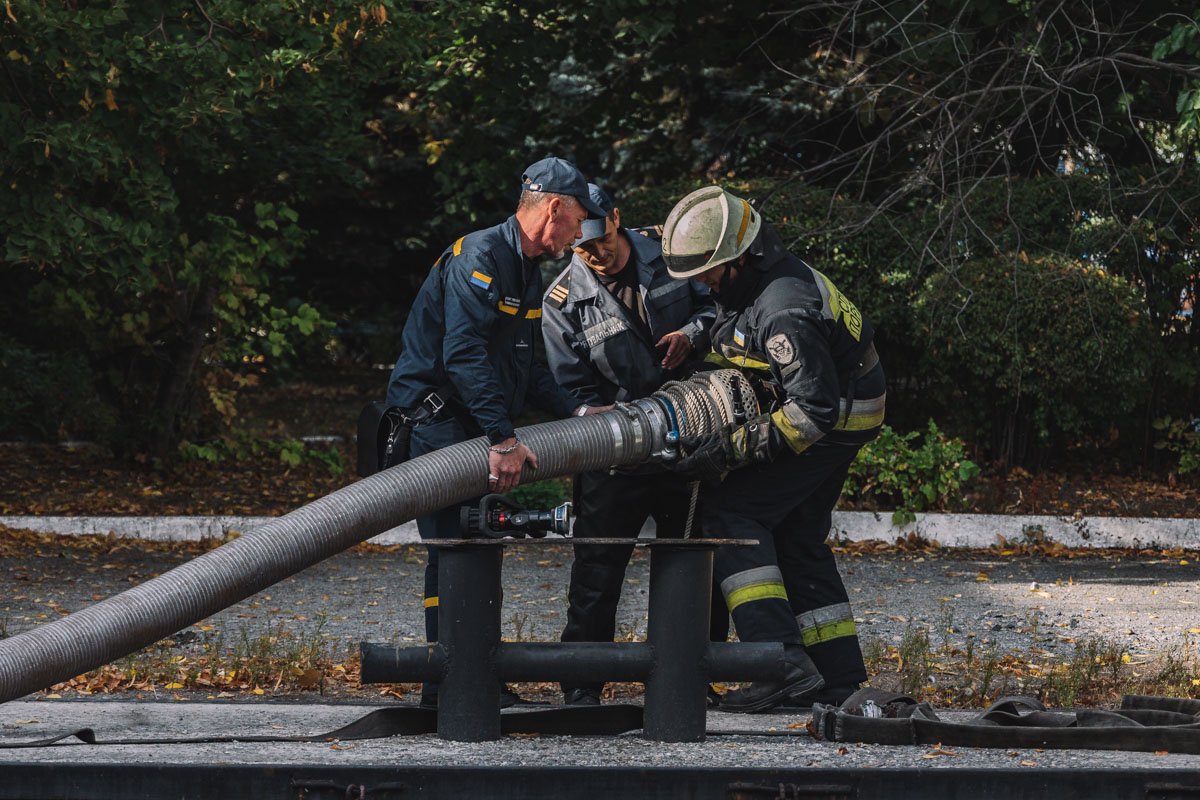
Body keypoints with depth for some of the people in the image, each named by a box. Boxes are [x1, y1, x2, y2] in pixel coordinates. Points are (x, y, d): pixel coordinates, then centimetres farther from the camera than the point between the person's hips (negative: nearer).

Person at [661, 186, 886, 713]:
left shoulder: (785, 312, -32)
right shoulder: (746, 281, -1)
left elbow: (814, 409, -33)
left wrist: (732, 449, -32)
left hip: (834, 422, -10)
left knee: (731, 511, -13)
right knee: (796, 537, 13)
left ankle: (783, 662, -22)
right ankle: (838, 674, 17)